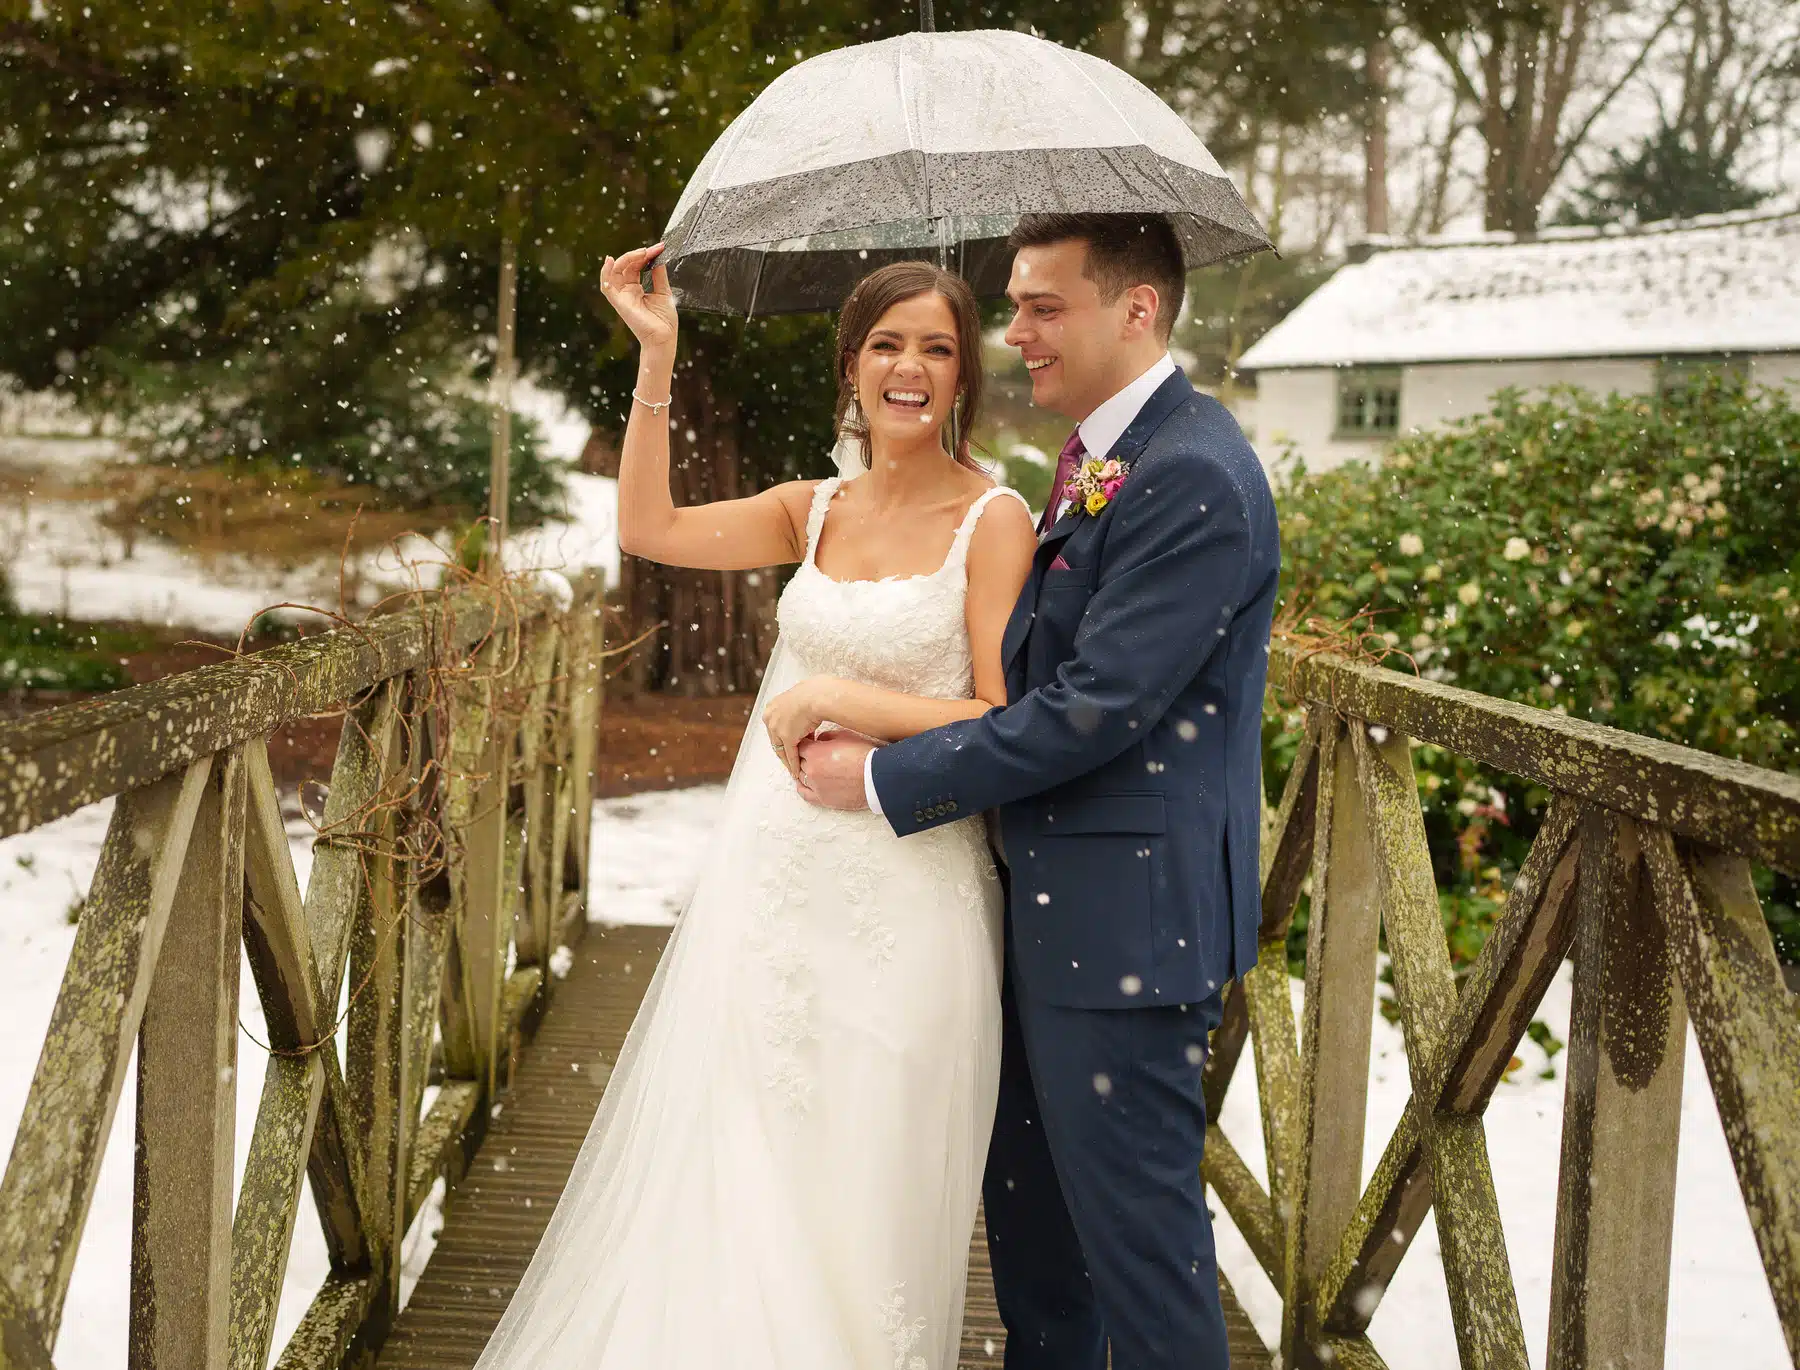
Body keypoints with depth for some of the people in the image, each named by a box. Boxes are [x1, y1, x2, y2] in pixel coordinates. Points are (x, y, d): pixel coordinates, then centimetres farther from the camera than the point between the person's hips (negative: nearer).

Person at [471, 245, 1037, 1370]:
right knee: (726, 1171, 10)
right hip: (775, 866, 5)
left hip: (905, 890, -5)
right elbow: (650, 527, 0)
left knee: (861, 1200, 6)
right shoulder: (816, 508, 10)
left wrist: (837, 698, -13)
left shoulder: (992, 519, -6)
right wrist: (657, 357, -4)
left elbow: (1005, 723, -11)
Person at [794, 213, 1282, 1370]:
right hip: (1054, 898, 10)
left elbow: (1091, 710, -23)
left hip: (1125, 915, -10)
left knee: (1135, 1219, 3)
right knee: (1029, 1194, 21)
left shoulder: (1194, 479, -20)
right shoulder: (1097, 456, 11)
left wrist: (885, 779, -15)